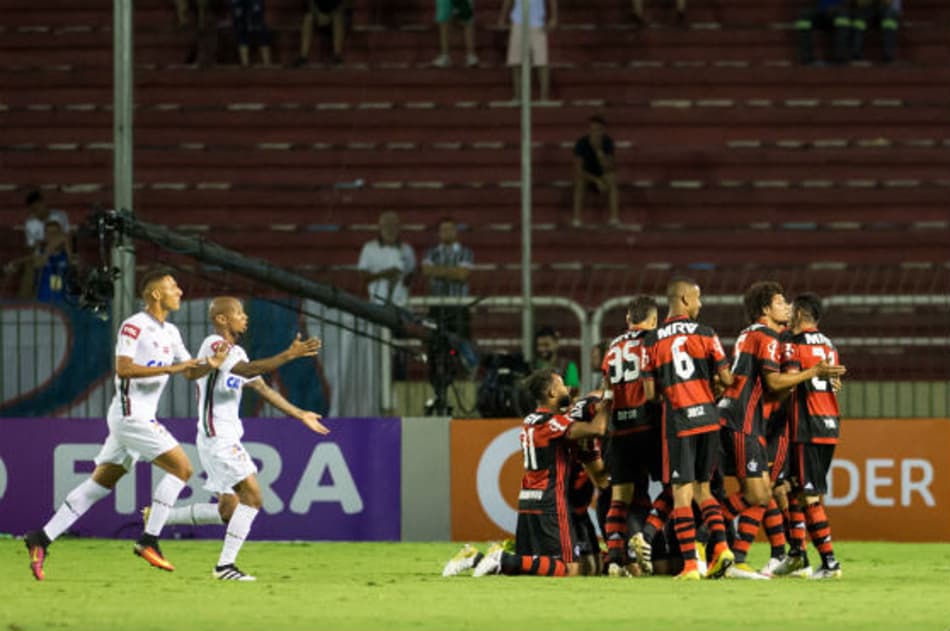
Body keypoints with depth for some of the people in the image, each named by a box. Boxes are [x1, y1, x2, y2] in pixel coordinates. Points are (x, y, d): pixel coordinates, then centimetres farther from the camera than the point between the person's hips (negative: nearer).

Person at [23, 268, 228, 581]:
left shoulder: (170, 332, 17)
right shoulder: (134, 326, -10)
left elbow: (190, 372, 22)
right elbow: (123, 368, -18)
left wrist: (210, 364, 0)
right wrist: (169, 368, -20)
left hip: (141, 417, 9)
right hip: (131, 412, -9)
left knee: (101, 483, 9)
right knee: (180, 467, -12)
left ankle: (41, 539, 9)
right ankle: (148, 541, -11)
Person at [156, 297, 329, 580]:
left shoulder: (236, 352, 18)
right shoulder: (214, 345, -13)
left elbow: (263, 389, 21)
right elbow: (247, 370, -29)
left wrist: (300, 415, 19)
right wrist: (289, 355, -34)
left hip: (229, 438, 10)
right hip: (216, 437, -10)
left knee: (228, 511, 11)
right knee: (252, 496, -15)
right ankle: (225, 565, -12)